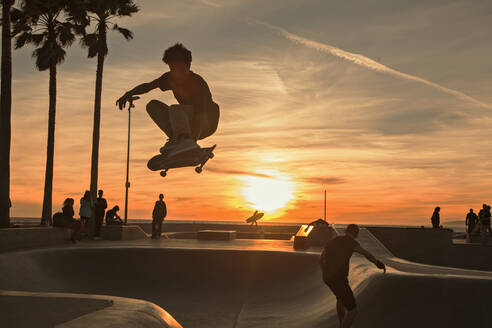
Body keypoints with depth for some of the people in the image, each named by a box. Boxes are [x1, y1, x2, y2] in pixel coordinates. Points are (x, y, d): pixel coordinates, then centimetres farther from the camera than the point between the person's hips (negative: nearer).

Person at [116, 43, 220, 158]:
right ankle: (175, 138, -14)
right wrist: (129, 93, -12)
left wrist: (193, 138, -42)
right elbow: (148, 86, 7)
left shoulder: (197, 82, -23)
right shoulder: (170, 78, -2)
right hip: (188, 122, 8)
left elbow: (200, 112, -32)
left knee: (174, 109, -33)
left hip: (207, 122, -8)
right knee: (153, 105, -4)